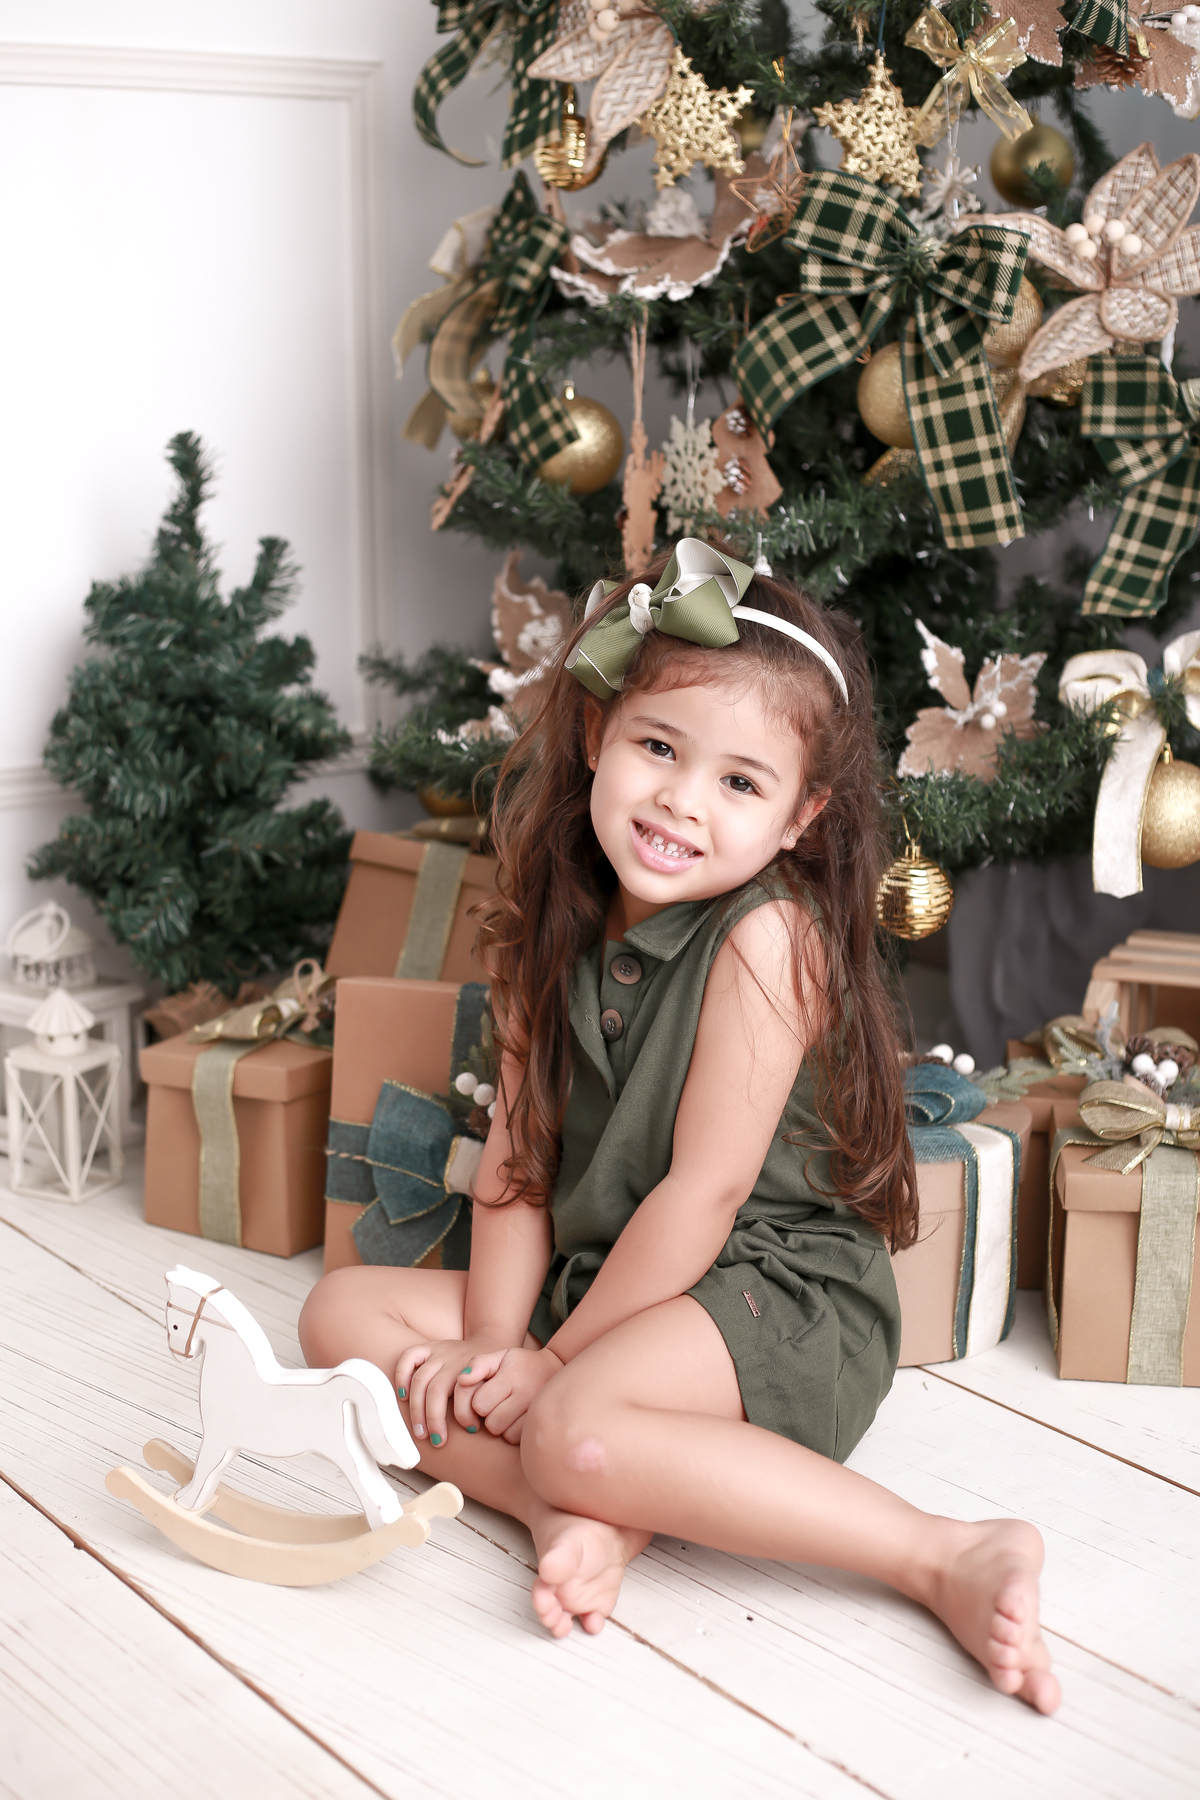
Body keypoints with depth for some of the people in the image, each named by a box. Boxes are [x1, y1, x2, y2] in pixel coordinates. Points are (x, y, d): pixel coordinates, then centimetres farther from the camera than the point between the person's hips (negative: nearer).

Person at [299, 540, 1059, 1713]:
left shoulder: (767, 935, -17)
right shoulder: (560, 929, 5)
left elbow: (706, 1189, -18)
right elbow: (517, 1152, 4)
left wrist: (554, 1359, -13)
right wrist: (491, 1341, -10)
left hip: (781, 1302, -8)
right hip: (598, 1290, 8)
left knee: (576, 1429, -35)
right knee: (343, 1310, 1)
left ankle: (947, 1557, -26)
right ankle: (582, 1516, -19)